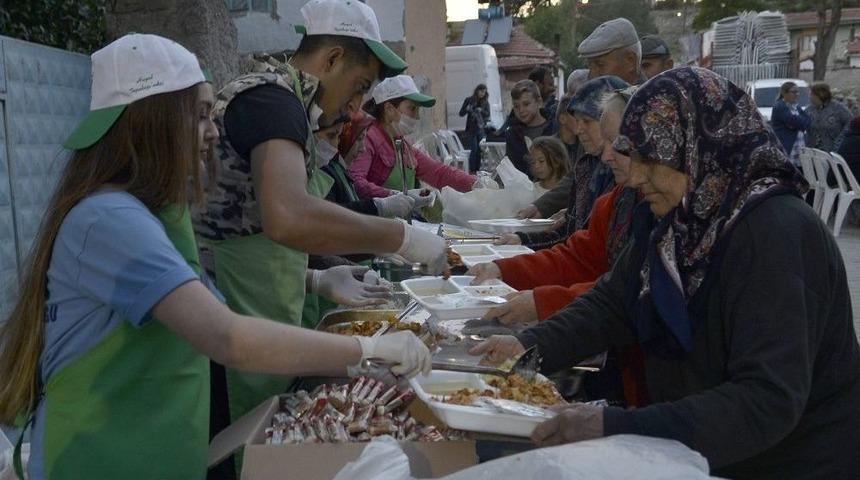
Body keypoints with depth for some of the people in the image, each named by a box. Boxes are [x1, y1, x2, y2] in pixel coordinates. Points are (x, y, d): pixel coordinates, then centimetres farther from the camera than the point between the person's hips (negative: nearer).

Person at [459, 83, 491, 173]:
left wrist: (481, 111, -20)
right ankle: (471, 171, -5)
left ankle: (478, 170, 9)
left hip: (481, 129, 3)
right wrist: (467, 109, -20)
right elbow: (461, 113, 1)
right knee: (474, 149, -9)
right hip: (471, 129, -3)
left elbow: (488, 114, -2)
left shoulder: (485, 102, 7)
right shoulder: (469, 100, 1)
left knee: (480, 150, 1)